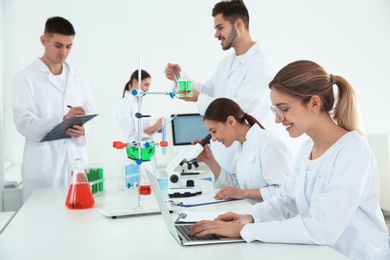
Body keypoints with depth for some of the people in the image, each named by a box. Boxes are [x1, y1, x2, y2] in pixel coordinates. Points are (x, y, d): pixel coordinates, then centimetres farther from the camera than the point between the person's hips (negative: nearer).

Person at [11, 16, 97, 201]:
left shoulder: (79, 79, 12)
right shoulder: (25, 78, -1)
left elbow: (91, 119, 9)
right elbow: (24, 124, -10)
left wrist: (83, 130, -15)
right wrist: (62, 120, -25)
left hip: (77, 162, 4)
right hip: (42, 167, -3)